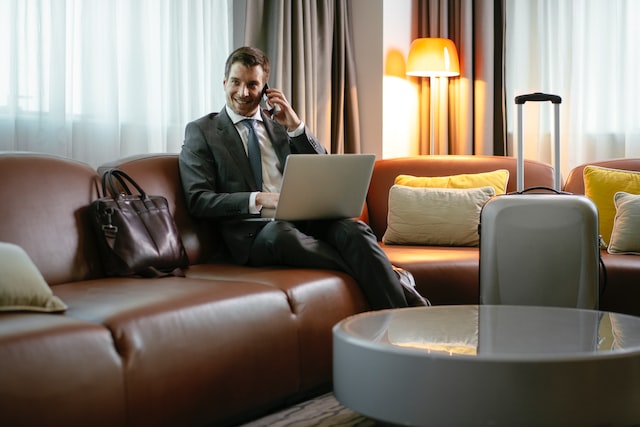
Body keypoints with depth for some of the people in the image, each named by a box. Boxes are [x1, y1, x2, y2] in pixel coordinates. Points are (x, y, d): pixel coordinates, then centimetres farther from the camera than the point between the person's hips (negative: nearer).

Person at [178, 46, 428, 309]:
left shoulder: (280, 124, 22)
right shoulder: (201, 132, 10)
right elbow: (197, 200, -2)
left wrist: (295, 126, 4)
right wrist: (258, 200, -17)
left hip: (304, 219, 4)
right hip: (255, 231, -4)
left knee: (353, 229, -28)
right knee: (279, 232, -38)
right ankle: (391, 277, -28)